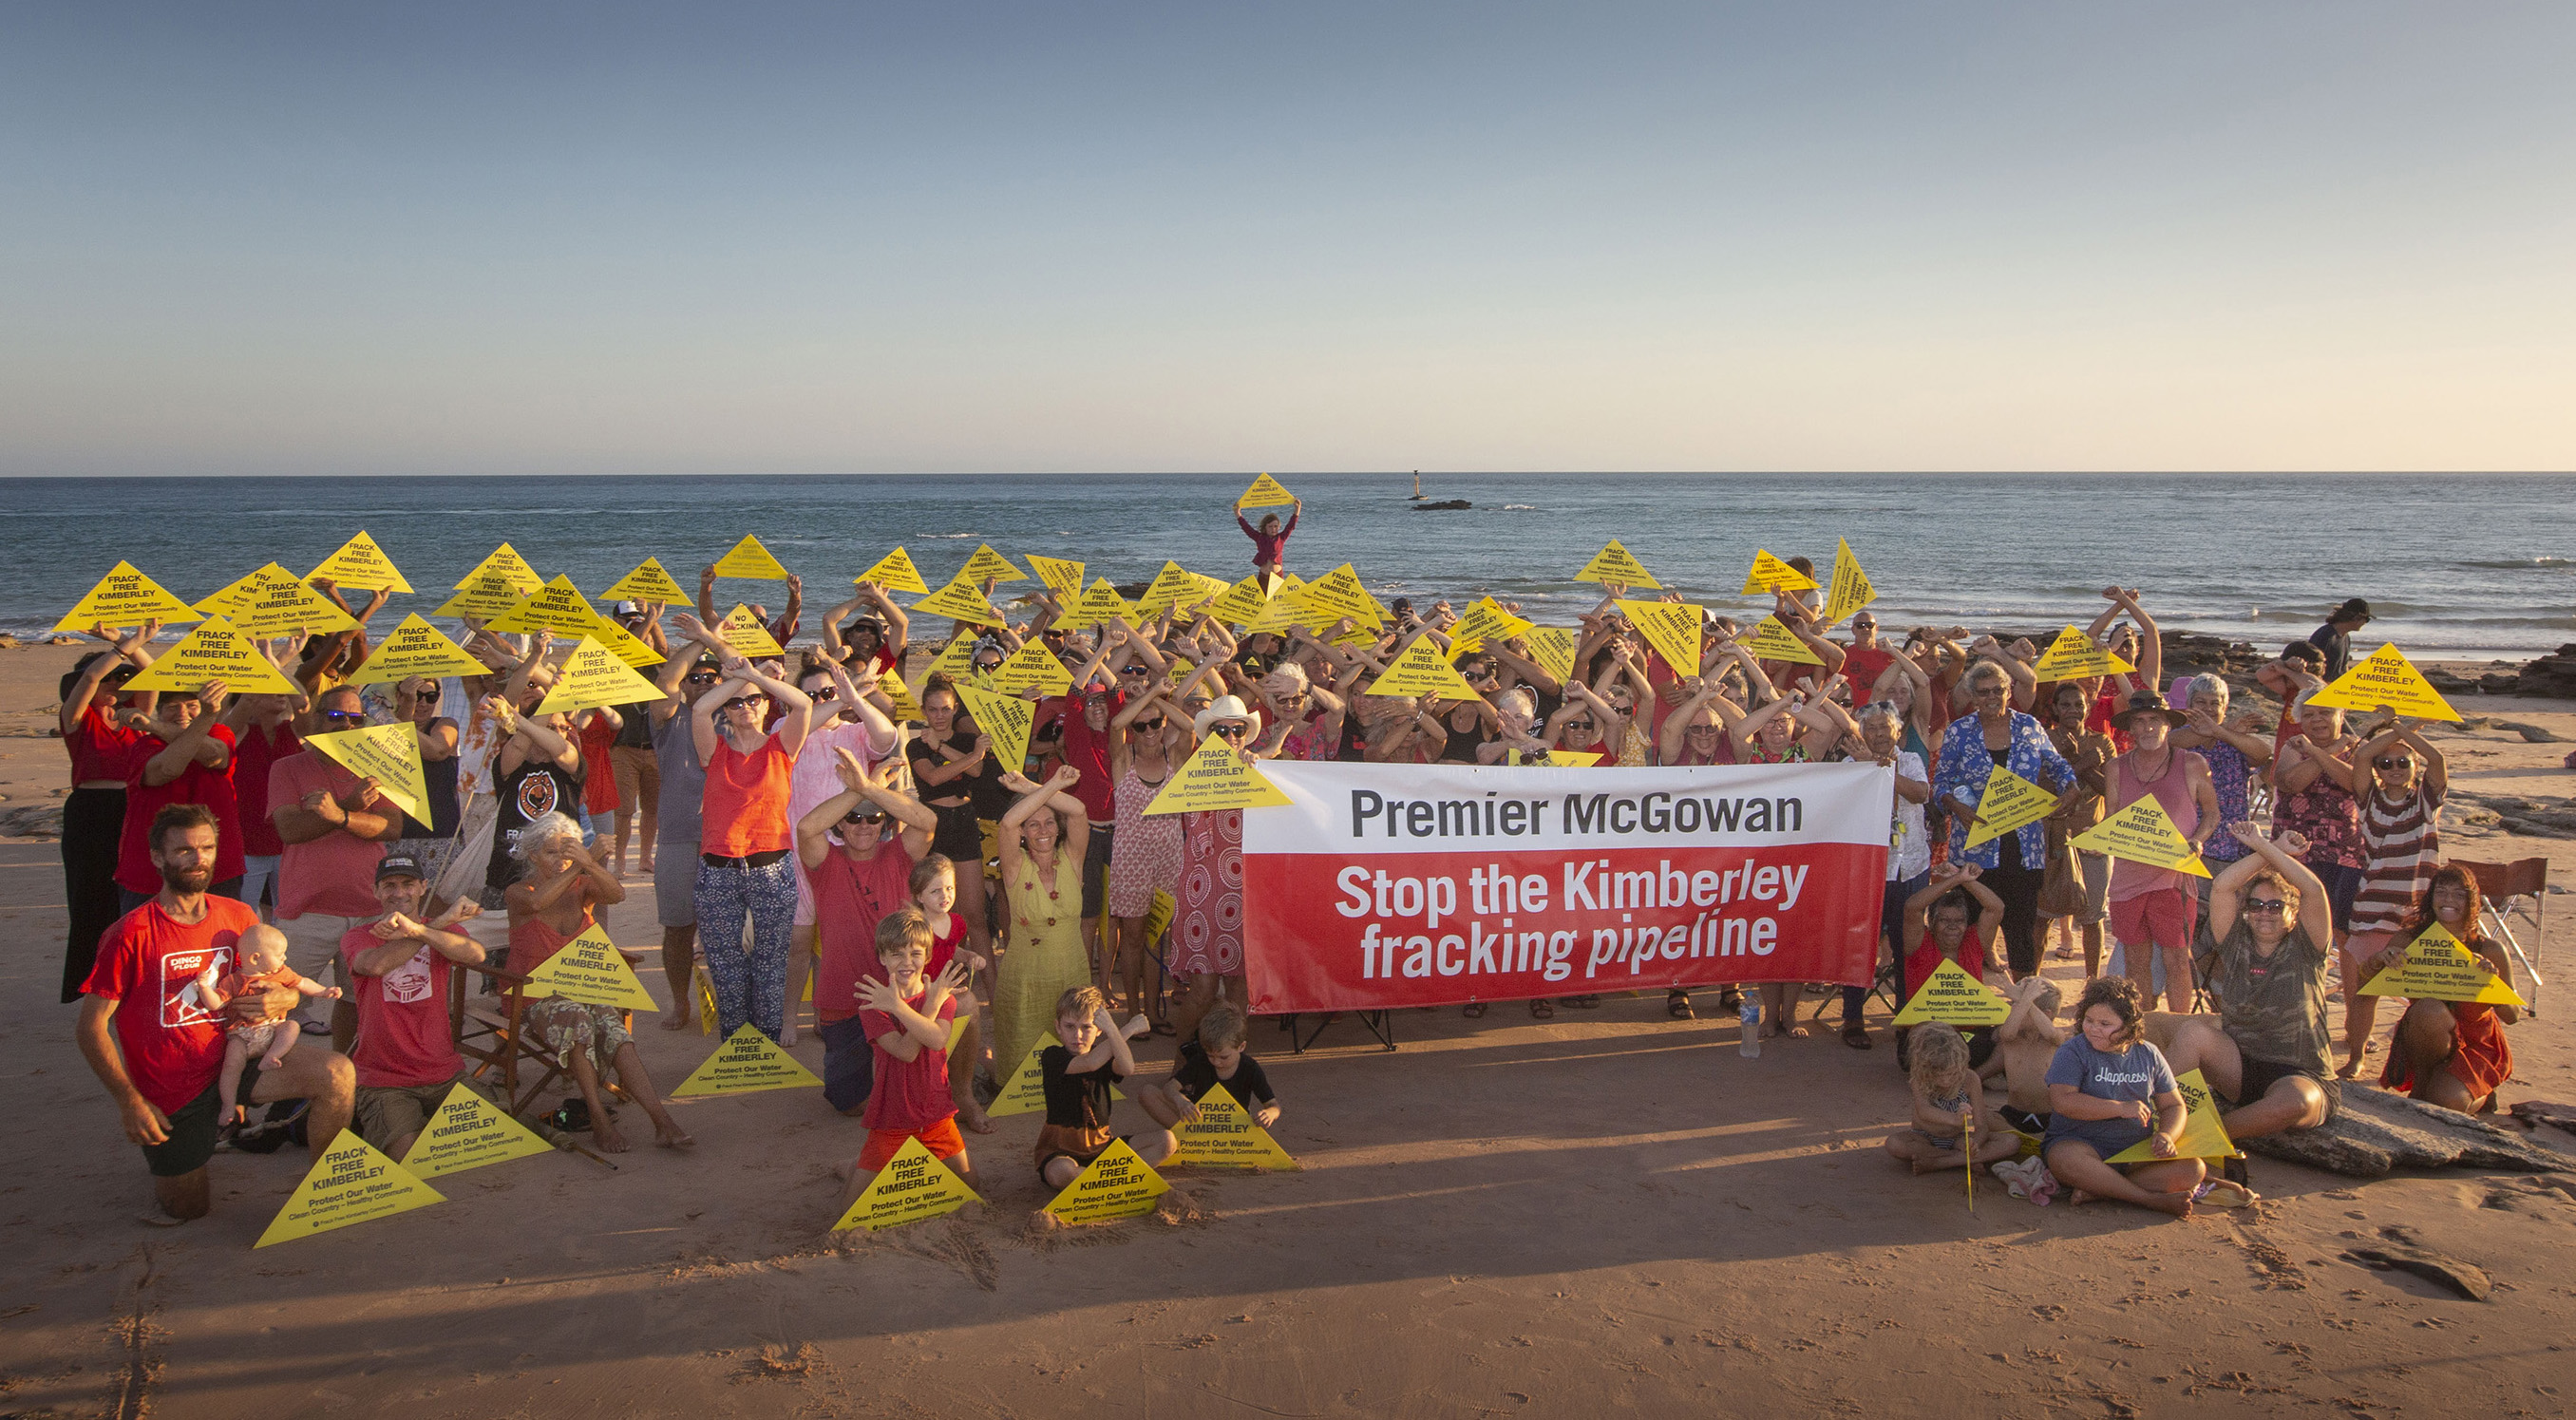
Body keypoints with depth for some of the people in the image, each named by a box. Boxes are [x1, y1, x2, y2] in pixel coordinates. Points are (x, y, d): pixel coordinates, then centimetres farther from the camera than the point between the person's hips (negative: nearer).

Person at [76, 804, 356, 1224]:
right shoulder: (131, 934, -12)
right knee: (187, 1209, 7)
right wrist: (129, 1100, -17)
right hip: (169, 1091, -3)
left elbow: (287, 984, 12)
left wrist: (281, 1000, -14)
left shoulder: (239, 917, 2)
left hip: (236, 1058, 3)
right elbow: (92, 1027, -10)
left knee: (337, 1073, -24)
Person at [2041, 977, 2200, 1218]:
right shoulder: (2074, 1051, -3)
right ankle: (2151, 1199, -28)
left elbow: (2173, 1106, 12)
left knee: (2192, 1169, -21)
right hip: (2081, 1142, -4)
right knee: (2065, 1158, -38)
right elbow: (2062, 1100, -17)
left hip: (2138, 1151, 4)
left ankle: (2096, 1190, -24)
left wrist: (2166, 1135, -10)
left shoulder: (2149, 1055, 10)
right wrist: (2121, 1108, -18)